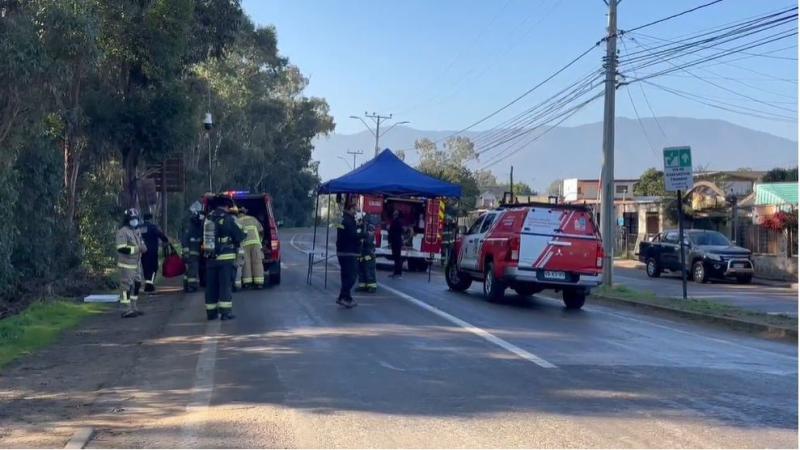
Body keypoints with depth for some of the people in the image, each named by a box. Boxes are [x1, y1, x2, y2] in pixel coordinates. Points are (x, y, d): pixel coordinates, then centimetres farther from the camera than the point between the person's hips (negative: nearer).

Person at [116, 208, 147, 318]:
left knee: (136, 285, 14)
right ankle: (126, 310, -4)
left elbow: (142, 244, 20)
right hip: (126, 264, -9)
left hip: (136, 264, 9)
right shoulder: (123, 232, -14)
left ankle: (133, 308, 24)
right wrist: (136, 249, -25)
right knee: (127, 287, -7)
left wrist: (143, 247, -4)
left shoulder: (136, 231, 15)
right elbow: (121, 248, -23)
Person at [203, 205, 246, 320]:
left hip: (210, 258, 5)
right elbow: (240, 236, -6)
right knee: (225, 284, -2)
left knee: (211, 285, 10)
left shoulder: (208, 219, 9)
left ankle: (211, 312, 16)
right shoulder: (228, 219, -10)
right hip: (225, 257, -5)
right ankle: (225, 312, -6)